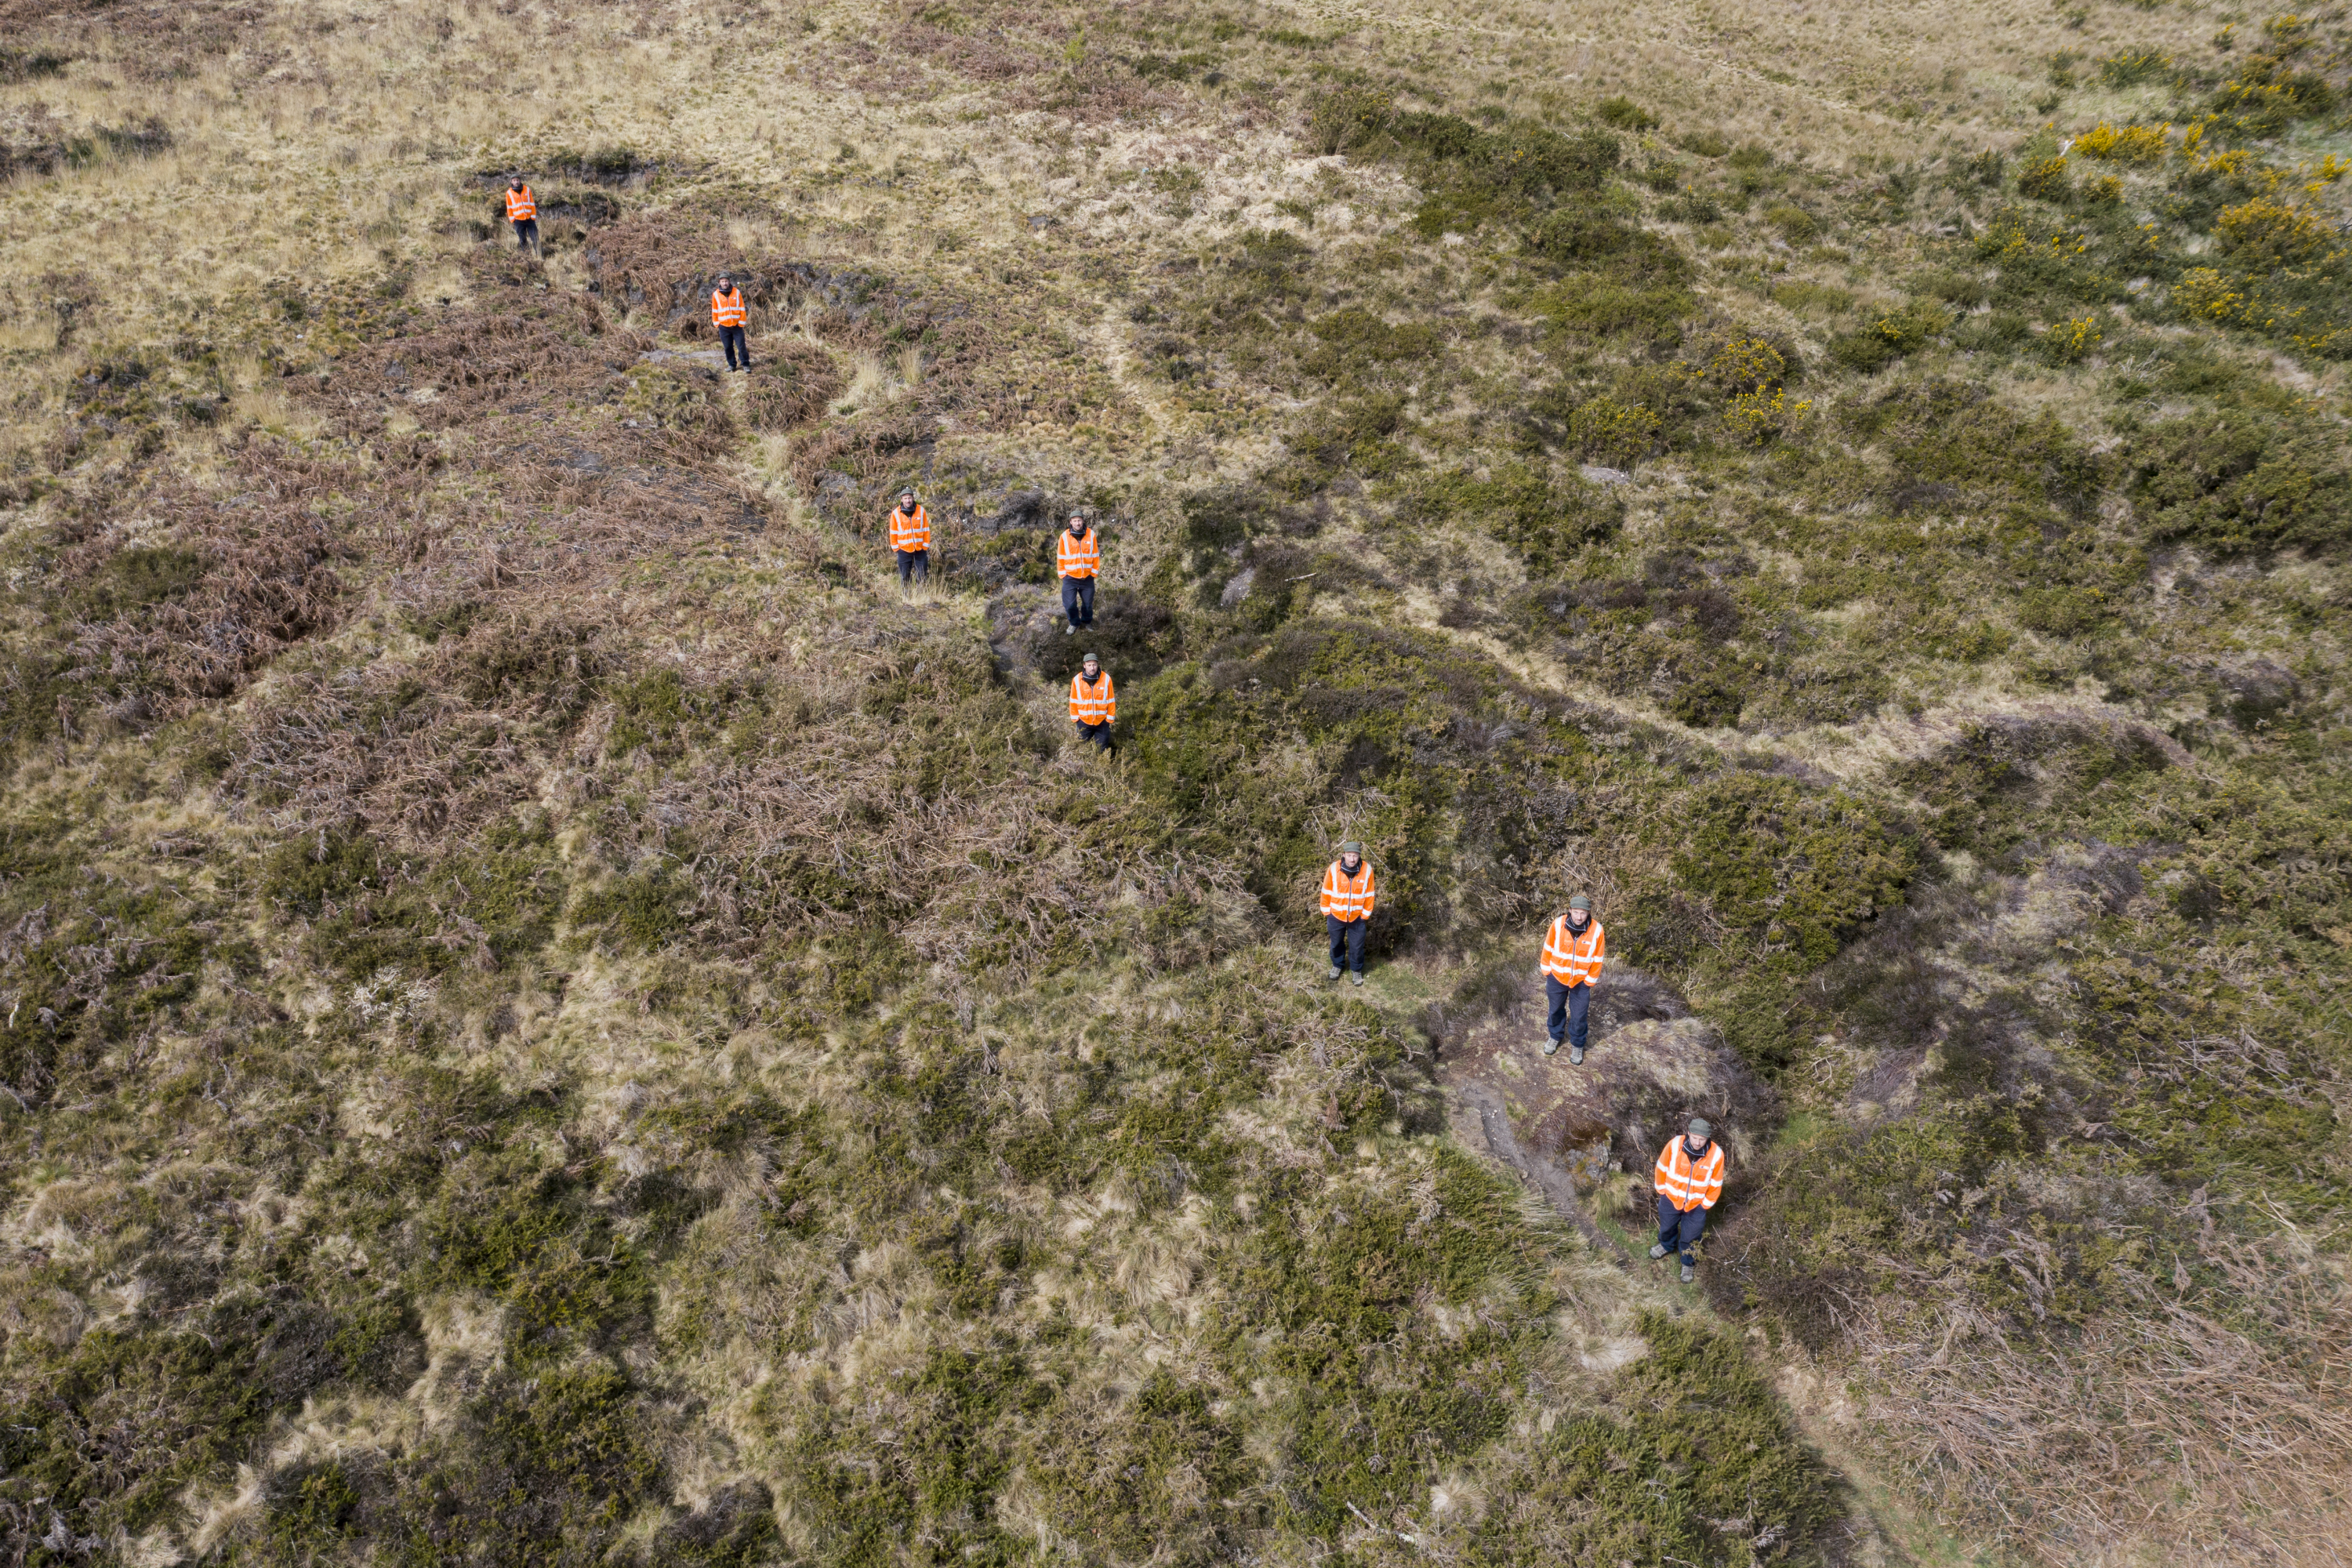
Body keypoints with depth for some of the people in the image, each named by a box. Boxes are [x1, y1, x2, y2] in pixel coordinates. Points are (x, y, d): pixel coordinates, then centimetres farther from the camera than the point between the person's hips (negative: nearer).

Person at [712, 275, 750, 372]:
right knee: (728, 347, 7)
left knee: (742, 346, -1)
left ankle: (746, 364, 9)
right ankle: (732, 365, 18)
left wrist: (742, 322, -3)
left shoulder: (737, 292, -2)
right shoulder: (716, 294, 0)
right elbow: (714, 310, 7)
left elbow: (742, 309, 1)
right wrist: (716, 323, 3)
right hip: (723, 326, 1)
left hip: (737, 325, -1)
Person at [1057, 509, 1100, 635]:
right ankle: (1074, 623, 25)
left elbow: (1095, 555, 3)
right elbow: (1060, 557, -1)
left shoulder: (1091, 535, -5)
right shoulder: (1065, 536, -8)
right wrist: (1063, 574, -2)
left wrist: (1094, 572, 3)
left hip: (1087, 577, 1)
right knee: (1069, 604, 1)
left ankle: (1087, 621, 37)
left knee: (1088, 603, 12)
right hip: (1070, 577, -1)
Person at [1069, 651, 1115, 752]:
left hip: (1102, 721, -1)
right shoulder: (1077, 680, -10)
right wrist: (1075, 717, 1)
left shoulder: (1106, 678, -11)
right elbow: (1073, 701, 0)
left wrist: (1110, 718, -1)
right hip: (1083, 721, 1)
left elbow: (1111, 700, -3)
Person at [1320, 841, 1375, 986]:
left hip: (1357, 917, 0)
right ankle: (1337, 965, 46)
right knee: (1336, 943, 21)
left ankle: (1356, 970, 37)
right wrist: (1326, 913, 0)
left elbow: (1369, 895, -5)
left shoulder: (1367, 869, -16)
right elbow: (1326, 892, -5)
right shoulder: (1334, 868, -18)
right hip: (1336, 915, 0)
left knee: (1356, 946, 12)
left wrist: (1366, 916, -1)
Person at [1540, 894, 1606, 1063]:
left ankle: (1577, 1045, 34)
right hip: (1556, 977, 1)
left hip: (1581, 981, -1)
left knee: (1578, 1016, 10)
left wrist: (1589, 982, -2)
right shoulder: (1558, 924, -21)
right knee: (1556, 1010, 21)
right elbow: (1548, 949, -5)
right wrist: (1547, 971, 2)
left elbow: (1597, 959, -8)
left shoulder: (1596, 930, -21)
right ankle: (1555, 1037, 46)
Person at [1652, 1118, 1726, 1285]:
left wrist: (1705, 1205, -1)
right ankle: (1667, 1245, 60)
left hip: (1696, 1205, -1)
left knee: (1690, 1237, 17)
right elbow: (1662, 1168, -8)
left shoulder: (1716, 1154, -26)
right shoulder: (1674, 1145, -27)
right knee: (1666, 1226, 27)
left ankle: (1687, 1263, 46)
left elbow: (1715, 1184, -9)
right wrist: (1662, 1191, 2)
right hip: (1671, 1198, 1)